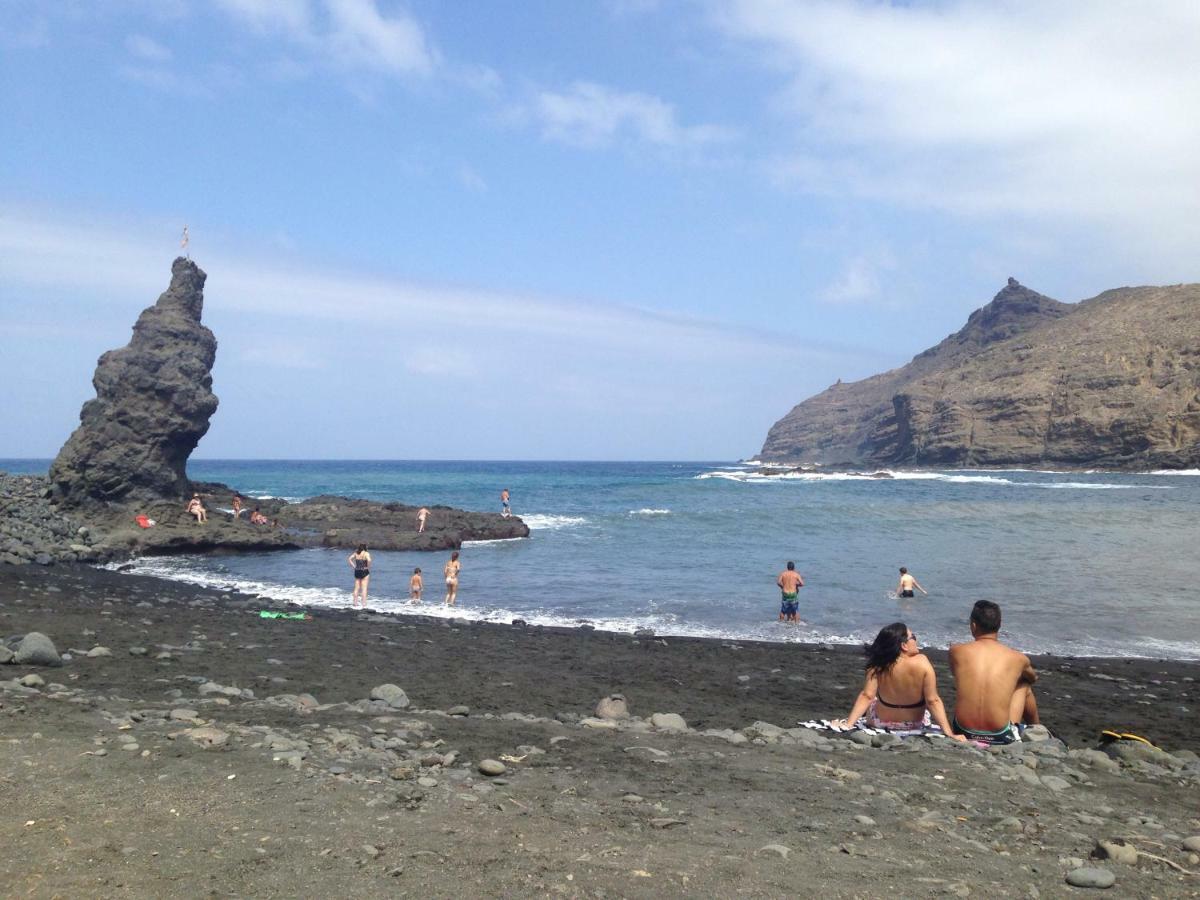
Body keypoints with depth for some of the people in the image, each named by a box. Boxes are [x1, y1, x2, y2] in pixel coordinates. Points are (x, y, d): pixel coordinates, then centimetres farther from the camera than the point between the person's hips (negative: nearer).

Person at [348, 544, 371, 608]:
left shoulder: (356, 553, 6)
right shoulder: (366, 554, -11)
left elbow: (349, 559, 4)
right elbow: (369, 560, -28)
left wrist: (353, 566, 5)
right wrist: (368, 567, -12)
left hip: (357, 571, 5)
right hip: (364, 572, -5)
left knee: (356, 588, 13)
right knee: (364, 589, -2)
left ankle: (355, 602, 18)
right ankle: (364, 605, -4)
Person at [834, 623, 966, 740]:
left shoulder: (877, 665, -23)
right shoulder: (922, 662, -26)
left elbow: (866, 696, -26)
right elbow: (933, 701, -26)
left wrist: (848, 724, -24)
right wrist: (949, 733, -22)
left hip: (881, 722, 0)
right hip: (915, 724, 0)